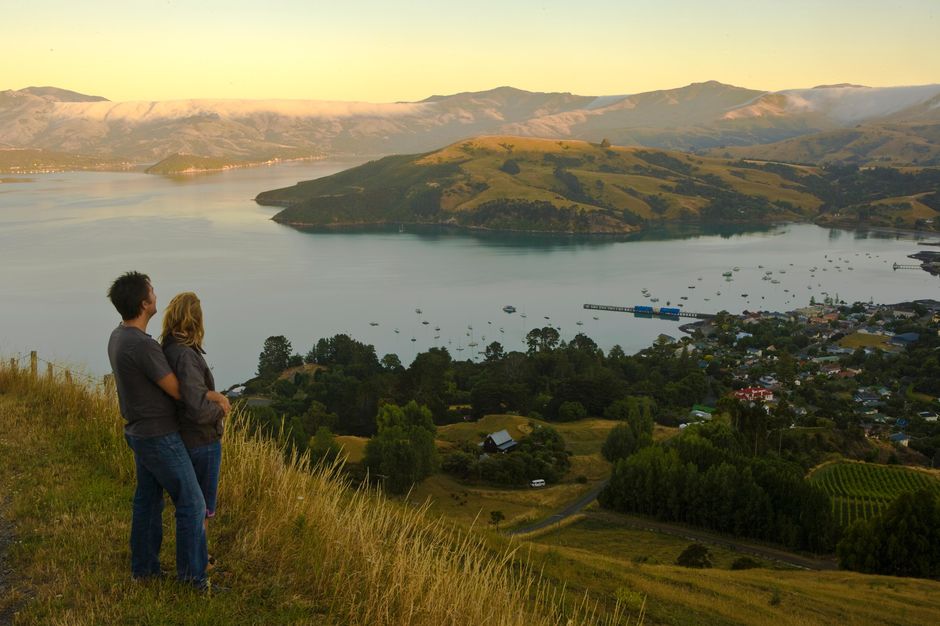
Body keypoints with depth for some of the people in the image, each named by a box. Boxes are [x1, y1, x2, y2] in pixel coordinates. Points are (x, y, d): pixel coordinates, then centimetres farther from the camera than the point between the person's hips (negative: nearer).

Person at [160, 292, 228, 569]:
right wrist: (221, 409, -15)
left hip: (182, 439, 8)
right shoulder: (186, 355, -28)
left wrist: (215, 399, 8)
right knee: (202, 509, 9)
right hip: (201, 442, -8)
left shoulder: (166, 351, 0)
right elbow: (199, 410, -34)